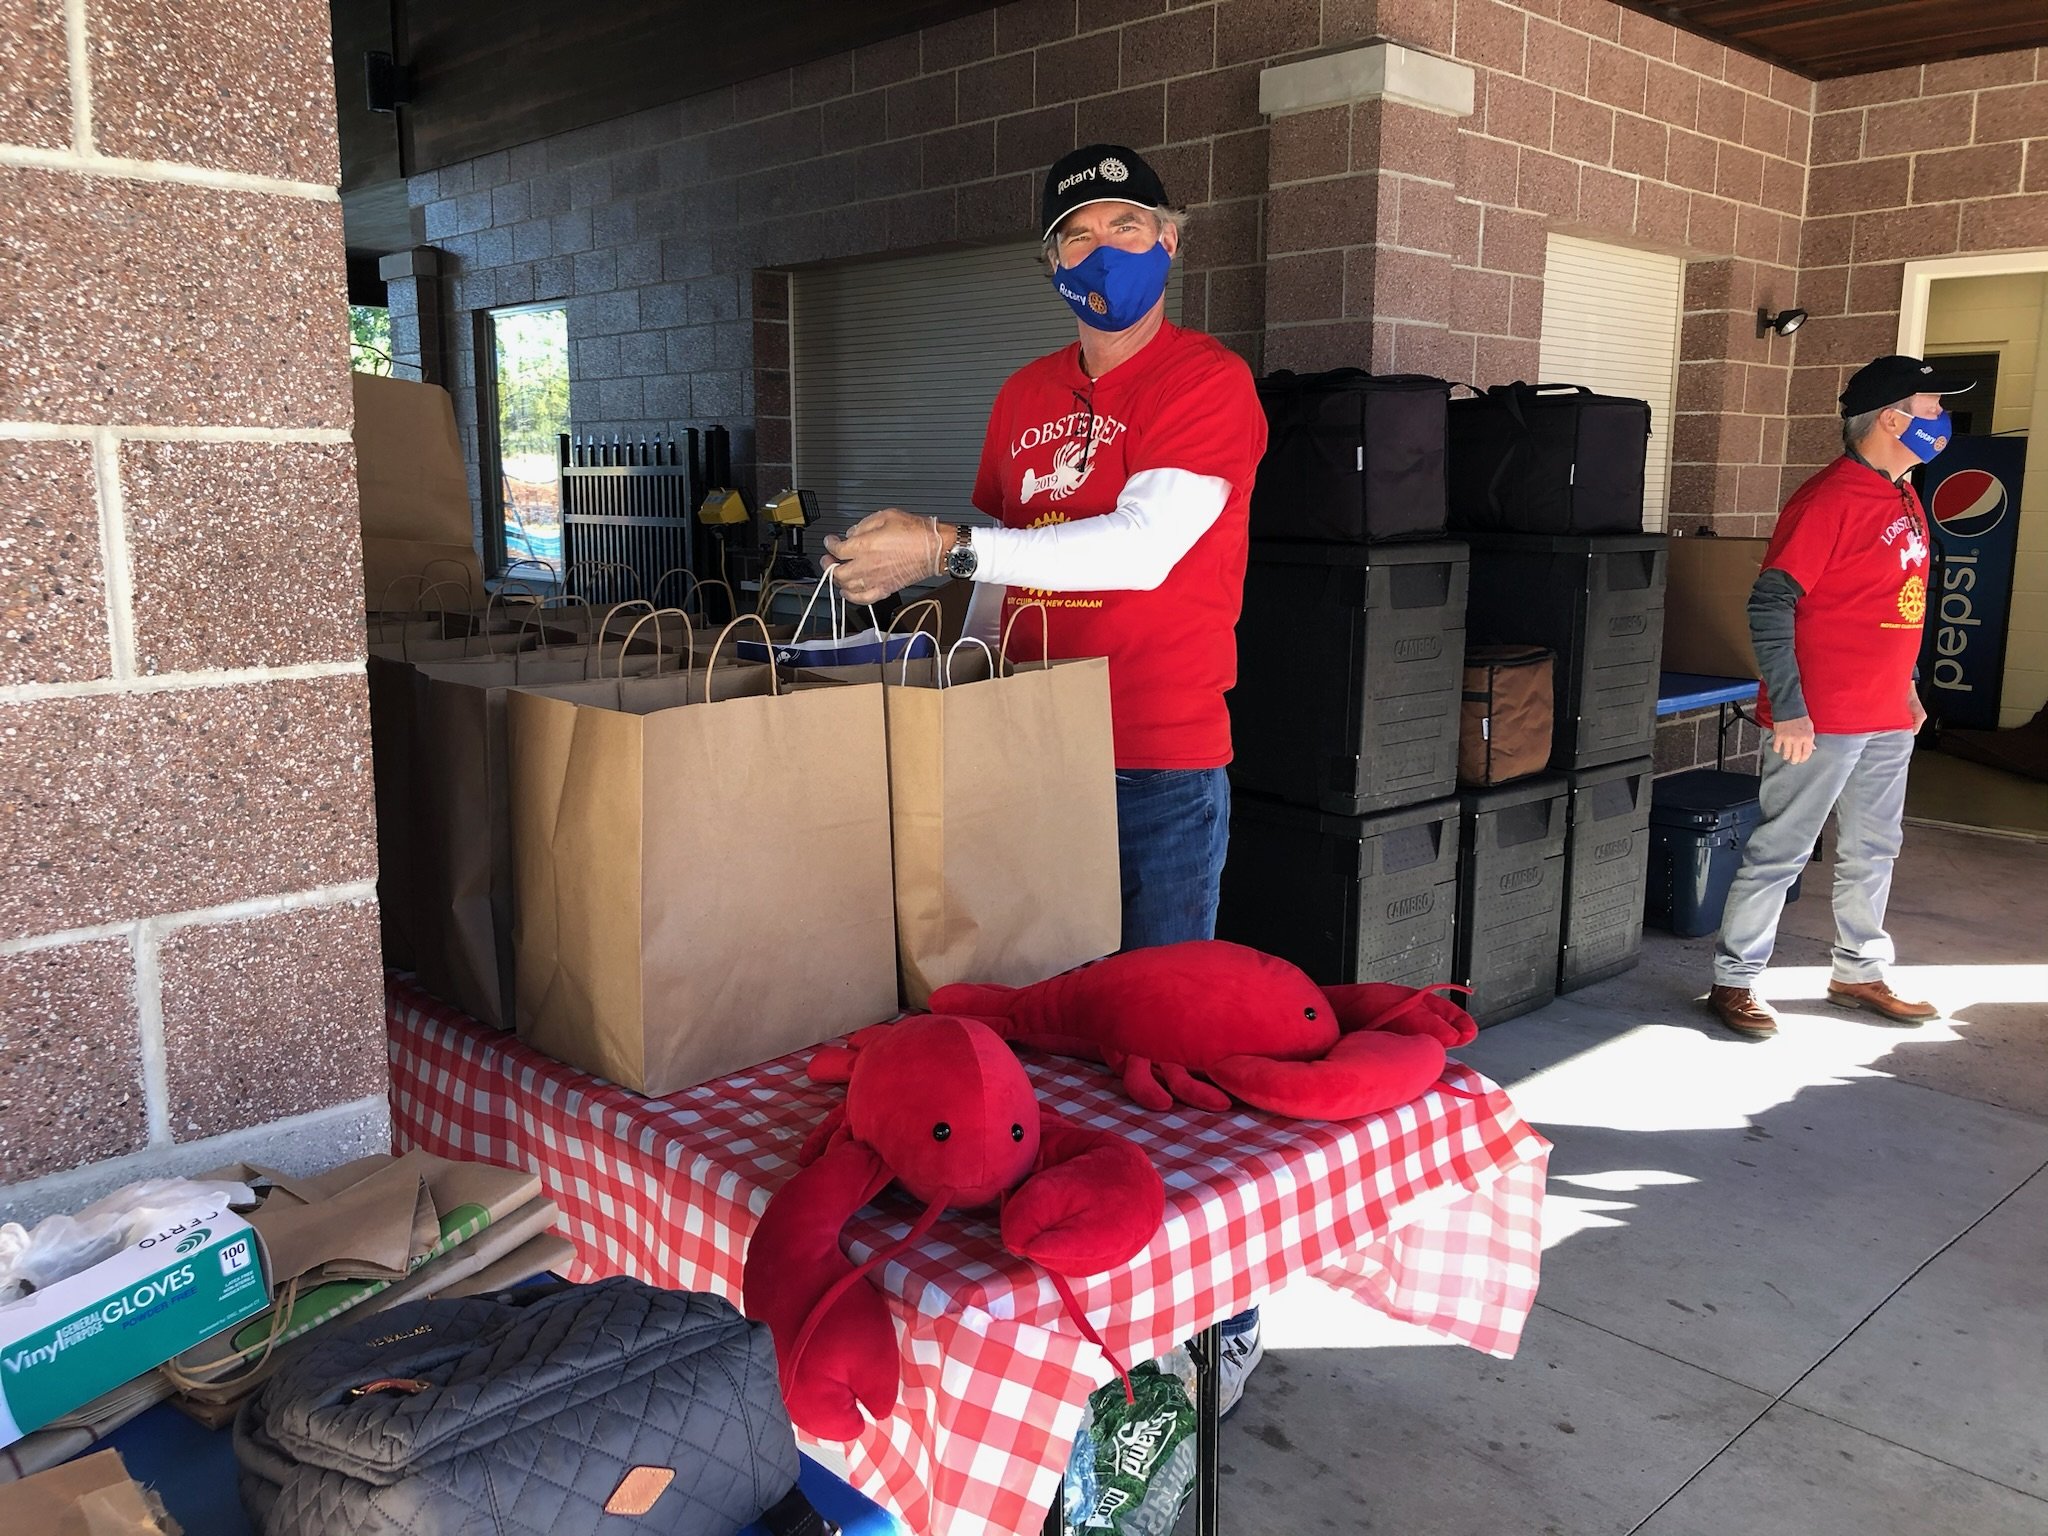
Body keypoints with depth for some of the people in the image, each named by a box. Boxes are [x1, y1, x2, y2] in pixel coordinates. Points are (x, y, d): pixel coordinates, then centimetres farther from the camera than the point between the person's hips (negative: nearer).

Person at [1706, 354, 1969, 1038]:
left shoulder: (1904, 499, 13)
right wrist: (1788, 710, -22)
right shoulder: (1829, 500, -15)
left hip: (1886, 718, 9)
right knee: (1781, 851, -2)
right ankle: (1733, 982, 8)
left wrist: (1905, 687, 20)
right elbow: (1770, 604, -19)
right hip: (1822, 720, -9)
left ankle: (1858, 972, 32)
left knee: (1872, 851, 18)